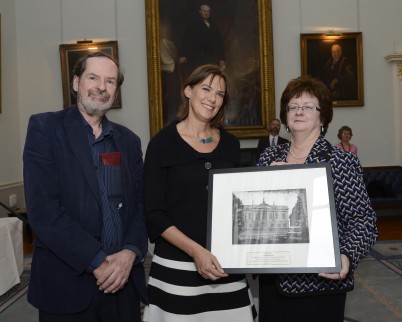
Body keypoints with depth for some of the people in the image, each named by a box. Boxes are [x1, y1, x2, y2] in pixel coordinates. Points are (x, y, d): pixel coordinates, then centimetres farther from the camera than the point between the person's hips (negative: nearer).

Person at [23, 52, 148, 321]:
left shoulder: (129, 140, 9)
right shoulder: (45, 127, -5)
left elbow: (140, 205, 7)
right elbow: (43, 209, -14)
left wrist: (130, 253, -11)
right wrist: (97, 261, -15)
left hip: (124, 279, 4)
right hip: (67, 283, -4)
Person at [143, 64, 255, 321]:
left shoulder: (231, 144, 7)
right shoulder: (162, 143, -5)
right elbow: (154, 213, -8)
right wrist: (195, 251, -17)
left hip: (226, 265, 4)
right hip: (177, 265, -3)